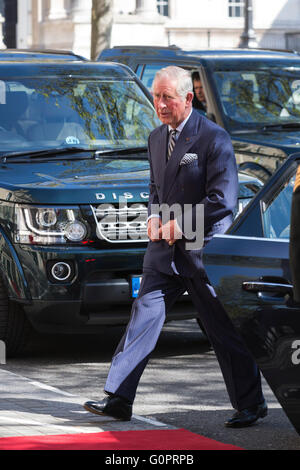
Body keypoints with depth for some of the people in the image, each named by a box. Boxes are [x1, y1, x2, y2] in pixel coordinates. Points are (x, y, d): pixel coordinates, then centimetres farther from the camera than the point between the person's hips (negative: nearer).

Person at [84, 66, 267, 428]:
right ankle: (118, 398, 1)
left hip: (204, 249, -6)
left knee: (225, 332, 2)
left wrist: (179, 226, -15)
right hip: (164, 250, 6)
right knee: (144, 316, 0)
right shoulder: (156, 138, 11)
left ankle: (251, 405, 14)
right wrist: (154, 216, 4)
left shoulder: (213, 138, -13)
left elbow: (222, 201, -17)